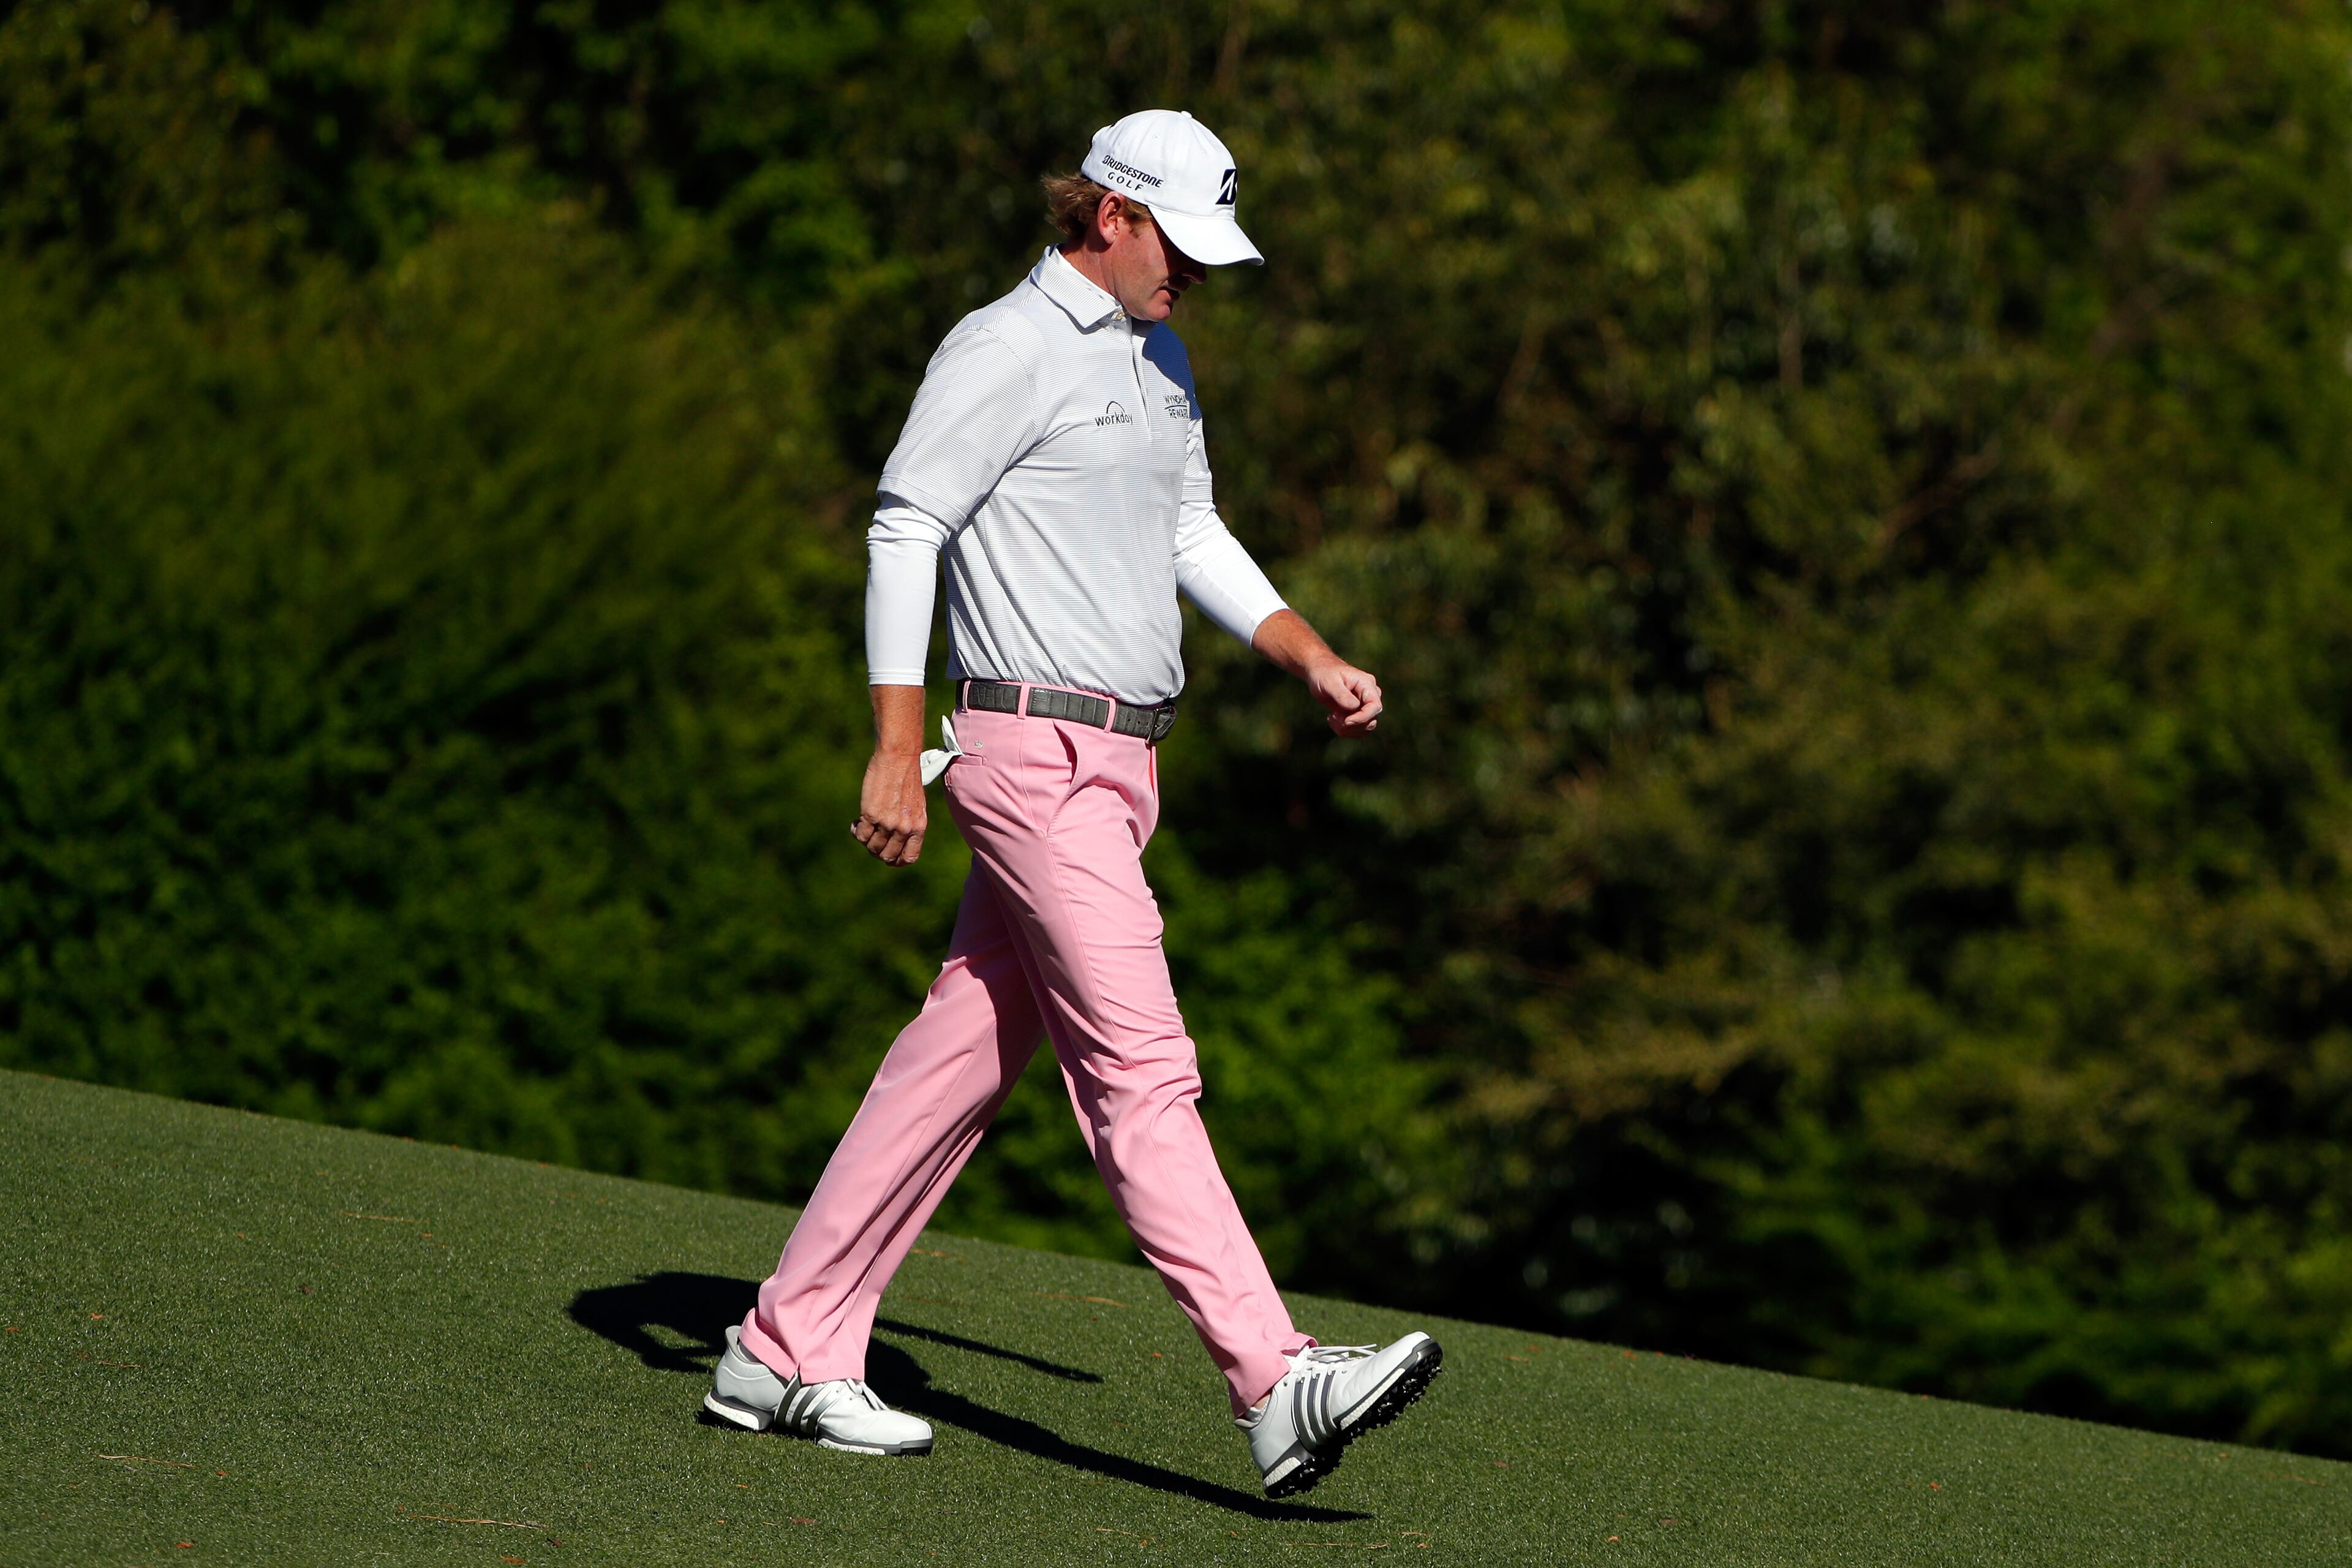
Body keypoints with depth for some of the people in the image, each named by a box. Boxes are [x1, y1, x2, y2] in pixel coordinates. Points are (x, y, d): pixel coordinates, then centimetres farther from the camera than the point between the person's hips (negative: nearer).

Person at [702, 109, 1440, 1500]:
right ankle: (1278, 1389, -22)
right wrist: (898, 748, -17)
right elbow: (905, 527, -12)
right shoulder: (1004, 351, -10)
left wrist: (1315, 659, 13)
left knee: (965, 1058, 10)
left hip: (1117, 765, 9)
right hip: (1035, 756, -9)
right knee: (1141, 1069, -14)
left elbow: (1193, 536, 27)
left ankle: (789, 1352, 15)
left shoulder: (1158, 358, 19)